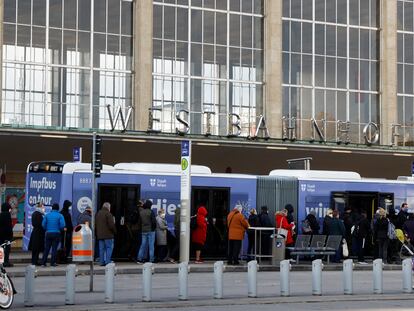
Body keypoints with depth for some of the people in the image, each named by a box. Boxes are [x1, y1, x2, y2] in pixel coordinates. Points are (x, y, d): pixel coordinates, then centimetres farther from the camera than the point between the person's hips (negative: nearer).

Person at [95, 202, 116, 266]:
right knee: (109, 247, -3)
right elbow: (111, 225, -15)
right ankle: (107, 261, -9)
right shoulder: (108, 214, -11)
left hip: (100, 235, 7)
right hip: (108, 234, -7)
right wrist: (114, 231, 0)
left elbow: (95, 225, 17)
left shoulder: (98, 214, 14)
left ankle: (102, 262, 7)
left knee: (101, 249, 8)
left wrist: (97, 233, 20)